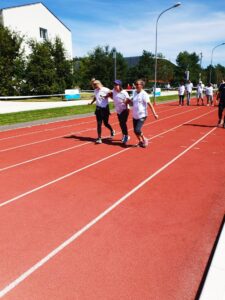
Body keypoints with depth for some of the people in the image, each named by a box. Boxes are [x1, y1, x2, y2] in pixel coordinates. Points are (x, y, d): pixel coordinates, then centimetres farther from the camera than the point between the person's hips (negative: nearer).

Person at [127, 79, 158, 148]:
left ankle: (144, 140, 11)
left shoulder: (144, 94, -13)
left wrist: (154, 113, -19)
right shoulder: (135, 92, 6)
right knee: (135, 130, 9)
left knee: (137, 130, -16)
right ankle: (140, 141, 34)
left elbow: (150, 104, -14)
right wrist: (129, 101, -3)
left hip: (142, 116, -6)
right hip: (135, 116, 6)